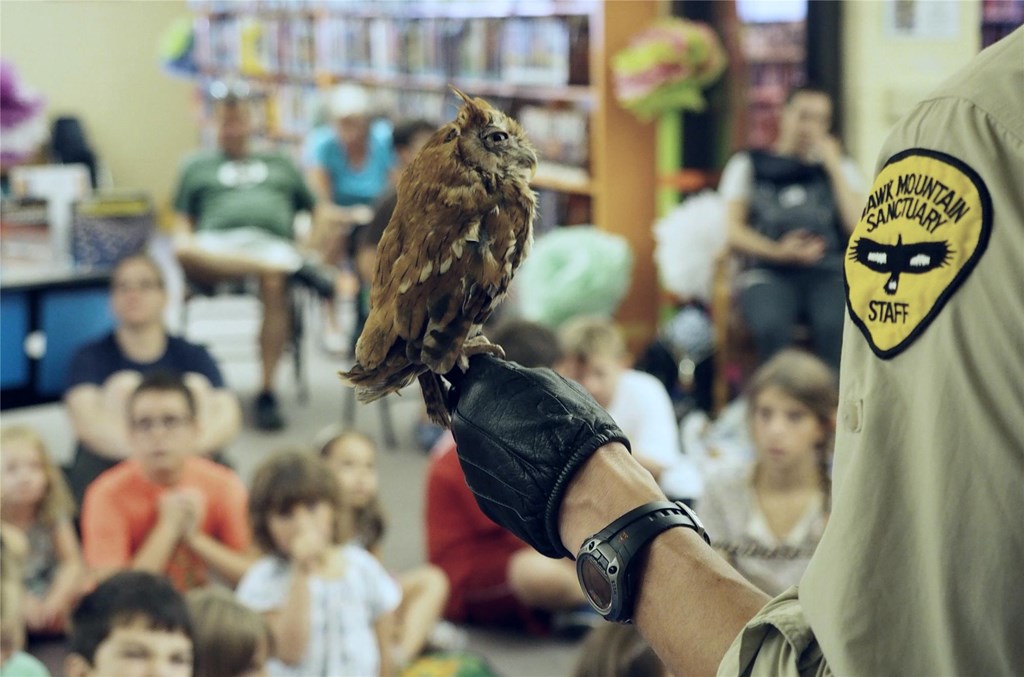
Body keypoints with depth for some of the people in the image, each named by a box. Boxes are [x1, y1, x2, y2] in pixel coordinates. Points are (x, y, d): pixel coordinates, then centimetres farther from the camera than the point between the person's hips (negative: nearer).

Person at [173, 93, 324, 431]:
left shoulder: (279, 164, 32)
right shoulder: (197, 167, 29)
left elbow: (317, 211, 28)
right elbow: (183, 222, 21)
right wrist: (185, 239, -1)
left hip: (271, 242, 0)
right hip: (218, 244, 0)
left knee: (275, 286, -39)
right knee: (184, 254, -39)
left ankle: (267, 392, -35)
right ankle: (292, 267, -43)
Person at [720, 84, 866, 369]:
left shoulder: (841, 168, 21)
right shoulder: (748, 164, 17)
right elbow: (731, 231, 5)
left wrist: (833, 167, 5)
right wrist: (778, 252, -11)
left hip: (828, 273, 1)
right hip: (768, 273, -1)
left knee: (835, 328, -34)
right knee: (772, 327, -35)